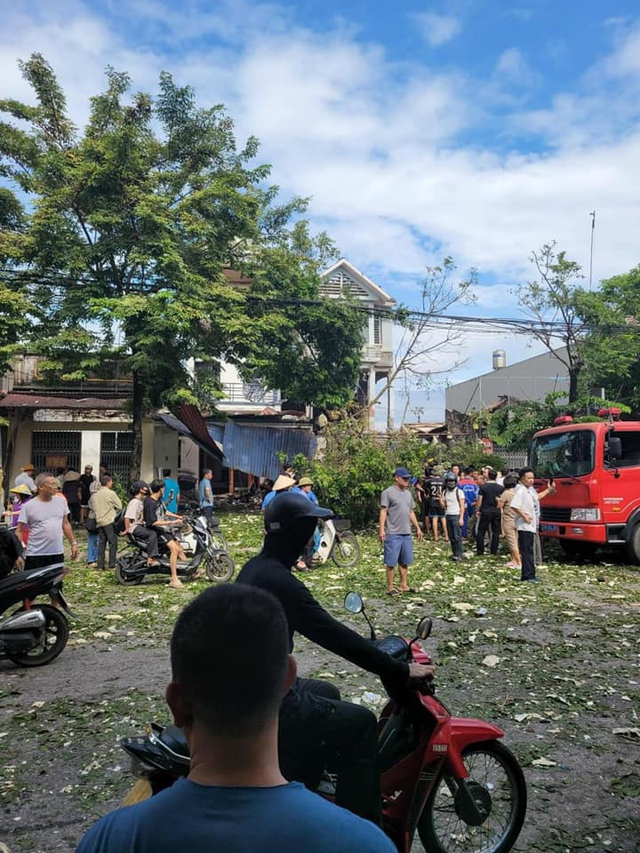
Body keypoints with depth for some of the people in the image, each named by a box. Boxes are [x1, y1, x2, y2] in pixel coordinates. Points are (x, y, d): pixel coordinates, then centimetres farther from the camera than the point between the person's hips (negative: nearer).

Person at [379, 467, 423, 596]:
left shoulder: (408, 493, 15)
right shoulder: (388, 492, -7)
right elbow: (383, 511, -11)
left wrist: (418, 528, 19)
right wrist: (381, 529, -19)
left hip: (406, 533, 7)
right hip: (393, 533, -7)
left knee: (405, 561, 13)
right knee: (391, 562, -1)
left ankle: (404, 585, 22)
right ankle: (390, 587, 6)